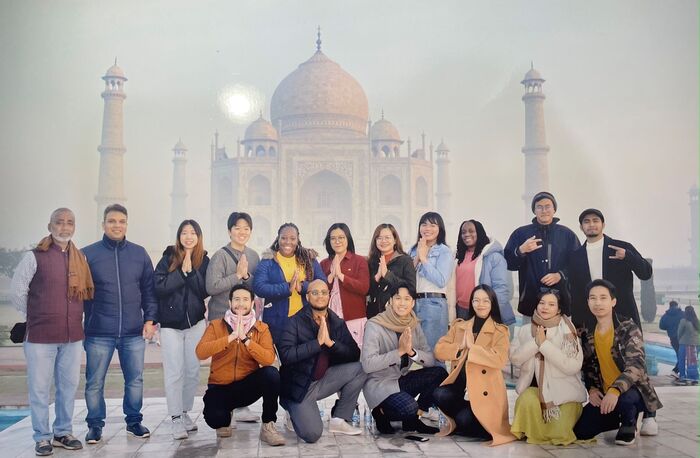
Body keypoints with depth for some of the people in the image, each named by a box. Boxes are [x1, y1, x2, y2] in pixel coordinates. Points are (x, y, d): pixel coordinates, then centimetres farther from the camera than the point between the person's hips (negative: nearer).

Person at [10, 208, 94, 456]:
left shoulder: (80, 259, 10)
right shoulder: (34, 257, -5)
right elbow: (17, 292, -2)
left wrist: (71, 317, 13)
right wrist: (37, 316, 4)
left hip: (73, 335, 4)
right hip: (41, 335, -4)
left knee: (69, 386, 11)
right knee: (40, 388, 3)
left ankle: (63, 432, 24)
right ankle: (42, 437, 16)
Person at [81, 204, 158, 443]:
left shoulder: (139, 253, 6)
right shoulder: (88, 254, 0)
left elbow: (149, 289, 9)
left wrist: (150, 319, 2)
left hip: (134, 332, 2)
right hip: (98, 333, -2)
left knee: (135, 380, 10)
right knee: (94, 383, 6)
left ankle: (134, 421, 26)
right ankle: (95, 425, 22)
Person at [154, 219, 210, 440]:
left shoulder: (203, 260, 3)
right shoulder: (168, 258, -3)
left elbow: (205, 291, -6)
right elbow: (159, 286, -14)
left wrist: (190, 270, -16)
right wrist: (182, 271, -16)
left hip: (196, 322, 3)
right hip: (171, 323, -2)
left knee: (193, 371, 7)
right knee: (174, 373, -2)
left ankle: (185, 413, 22)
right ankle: (176, 419, 5)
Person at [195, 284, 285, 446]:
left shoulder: (261, 328, -3)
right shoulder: (216, 325, -3)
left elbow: (269, 359, -20)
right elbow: (200, 353, -21)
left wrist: (245, 338, -29)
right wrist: (231, 337, -28)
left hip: (248, 386, 1)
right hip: (220, 387, 0)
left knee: (271, 373, -30)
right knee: (214, 418, -31)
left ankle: (268, 426, -12)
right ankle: (224, 420, 11)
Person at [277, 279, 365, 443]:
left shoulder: (337, 323, 2)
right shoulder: (296, 322, -10)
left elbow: (355, 354, -5)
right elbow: (285, 355, -23)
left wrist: (331, 343, -21)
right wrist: (317, 342, -26)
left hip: (324, 380, 5)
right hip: (299, 385, -5)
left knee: (360, 368, -15)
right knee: (312, 434, -22)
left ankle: (339, 420, -1)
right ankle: (294, 416, 14)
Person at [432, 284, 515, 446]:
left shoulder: (500, 331, -2)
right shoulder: (459, 326, 10)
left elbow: (500, 359, -19)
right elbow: (439, 350, 2)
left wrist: (471, 346, -17)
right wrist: (461, 346, -13)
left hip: (484, 391, -4)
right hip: (460, 385, 4)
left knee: (464, 421, -25)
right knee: (439, 395, -26)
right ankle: (455, 421, 5)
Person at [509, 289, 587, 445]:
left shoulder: (567, 331, -8)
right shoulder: (525, 330, 4)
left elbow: (573, 366, -19)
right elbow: (515, 358, -5)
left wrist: (544, 344, -21)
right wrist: (535, 341, -17)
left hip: (565, 391, -2)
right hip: (535, 387, 2)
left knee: (559, 433, -18)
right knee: (527, 401, -31)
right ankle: (531, 433, 3)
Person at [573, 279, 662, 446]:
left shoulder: (629, 328, -15)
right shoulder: (586, 333, 2)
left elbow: (636, 366, -28)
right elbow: (587, 366, 14)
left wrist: (615, 390, -43)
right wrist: (591, 389, -5)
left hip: (633, 391, -6)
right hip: (603, 395, 6)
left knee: (624, 397, -41)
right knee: (580, 431, -9)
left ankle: (629, 423, -1)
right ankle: (622, 416, 19)